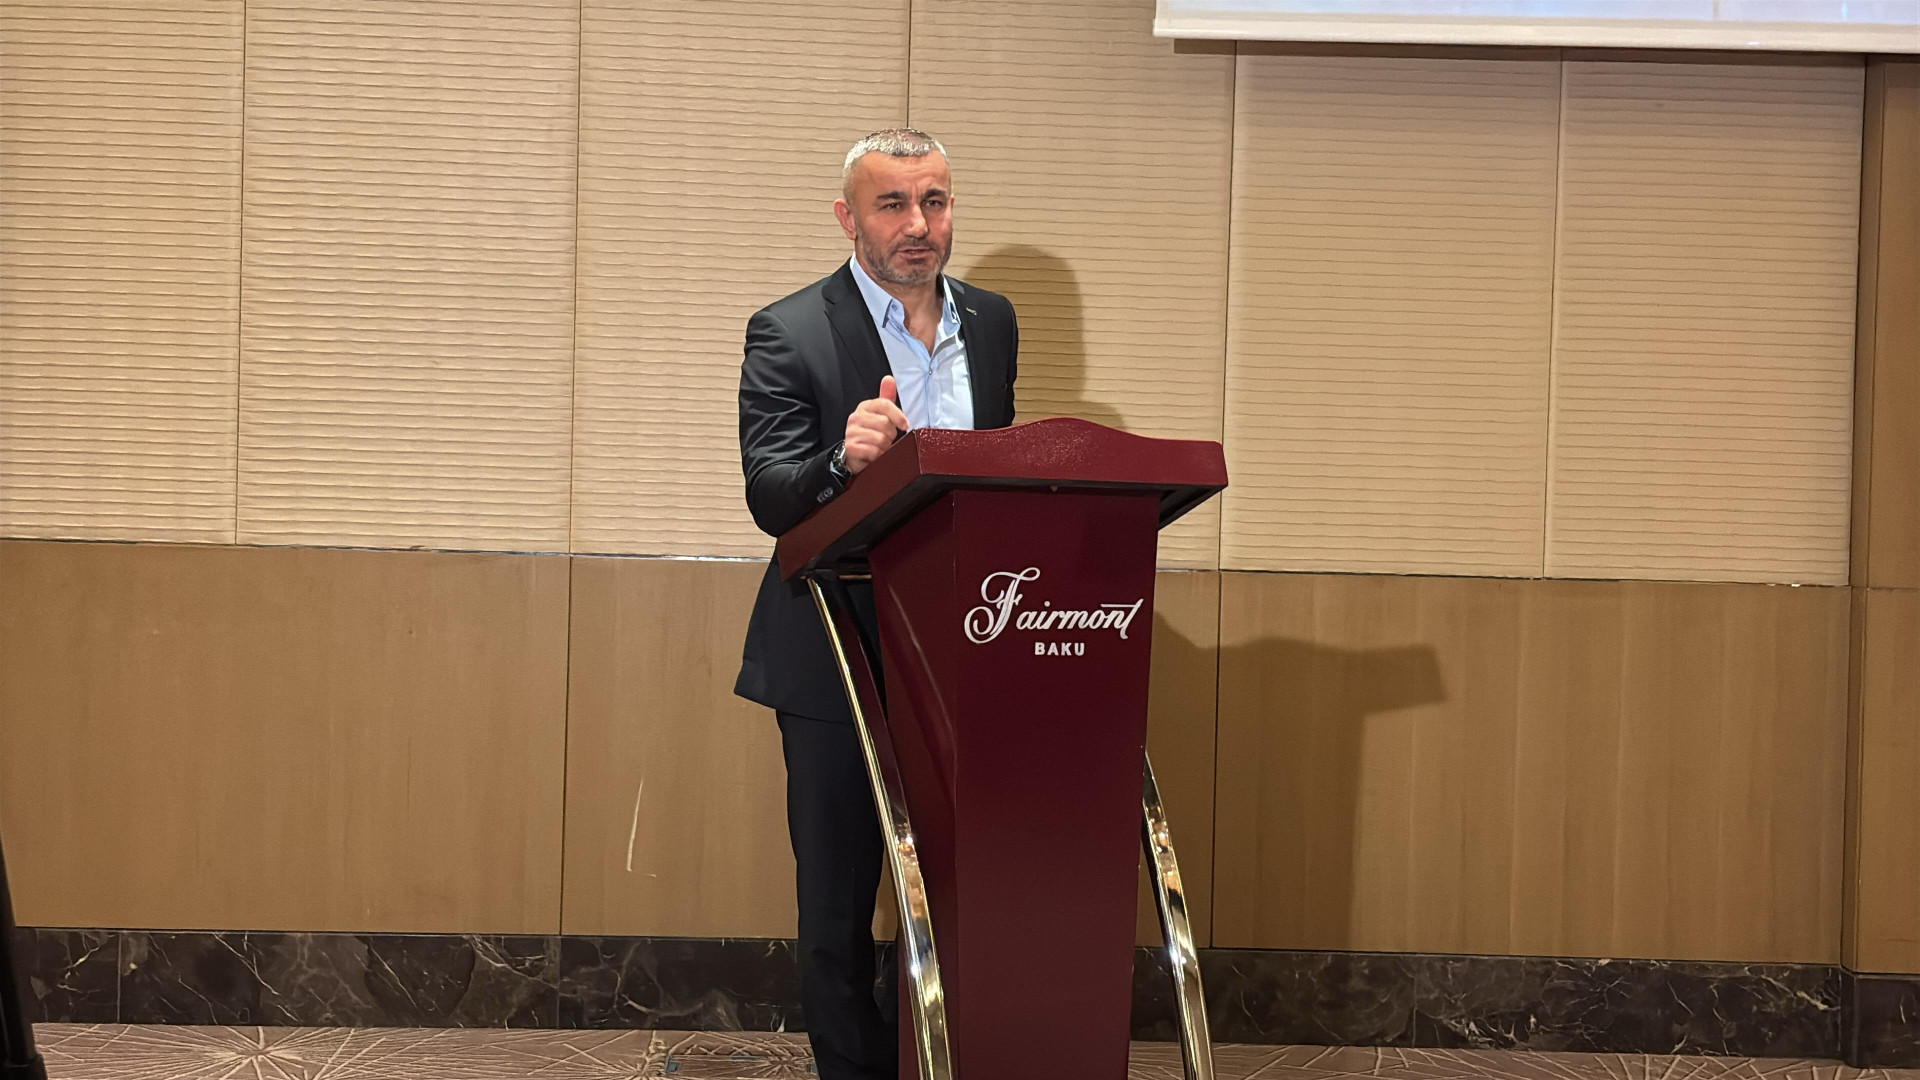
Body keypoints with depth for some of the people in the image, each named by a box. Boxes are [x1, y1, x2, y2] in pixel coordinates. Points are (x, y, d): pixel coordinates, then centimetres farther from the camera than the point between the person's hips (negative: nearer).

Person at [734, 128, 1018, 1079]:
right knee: (838, 911, 5)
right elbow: (769, 498, -15)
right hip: (841, 664, -4)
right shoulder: (788, 334, -6)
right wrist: (844, 460, -36)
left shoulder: (991, 324, 10)